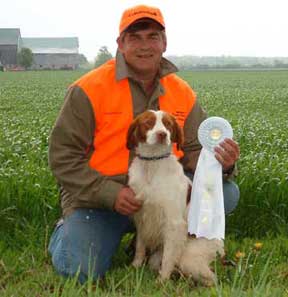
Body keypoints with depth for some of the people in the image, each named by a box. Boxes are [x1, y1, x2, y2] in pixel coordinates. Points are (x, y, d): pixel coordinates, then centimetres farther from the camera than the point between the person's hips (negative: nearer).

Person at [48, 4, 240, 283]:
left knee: (227, 192, -12)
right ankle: (66, 233, 14)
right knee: (80, 271, -24)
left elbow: (195, 152, 6)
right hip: (96, 200, -3)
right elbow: (62, 156, -12)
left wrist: (220, 164, -19)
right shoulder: (89, 89, -12)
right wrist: (110, 193, -23)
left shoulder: (182, 93, 2)